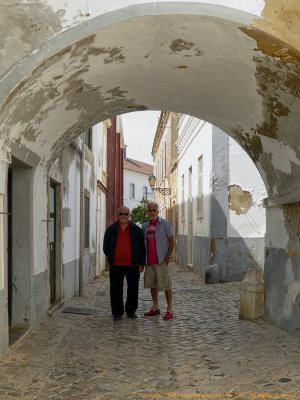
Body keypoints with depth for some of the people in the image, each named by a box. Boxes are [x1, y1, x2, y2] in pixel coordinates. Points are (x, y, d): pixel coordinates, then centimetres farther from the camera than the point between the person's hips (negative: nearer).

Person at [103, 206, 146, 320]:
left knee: (133, 289, 8)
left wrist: (141, 263, 2)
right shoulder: (111, 230, 7)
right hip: (116, 265, 0)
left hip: (133, 265, 0)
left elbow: (142, 248, 7)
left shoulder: (137, 230, 6)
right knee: (116, 290, 2)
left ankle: (131, 311, 24)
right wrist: (111, 259, 7)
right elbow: (106, 247, 14)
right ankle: (117, 312, 13)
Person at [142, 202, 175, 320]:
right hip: (149, 261, 6)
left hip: (161, 260, -6)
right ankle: (155, 308, 21)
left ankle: (169, 310, -1)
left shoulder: (165, 223, -1)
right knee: (152, 284, 11)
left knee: (166, 284, -5)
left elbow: (172, 241, -3)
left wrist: (168, 256, -11)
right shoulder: (145, 226, 13)